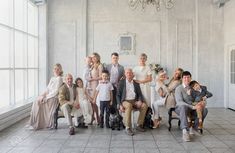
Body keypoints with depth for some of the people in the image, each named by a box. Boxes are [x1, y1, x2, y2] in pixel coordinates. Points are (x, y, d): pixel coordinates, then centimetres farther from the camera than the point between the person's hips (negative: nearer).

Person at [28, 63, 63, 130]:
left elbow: (56, 92, -15)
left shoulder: (59, 79, -8)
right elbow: (47, 89, 15)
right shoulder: (52, 78, 17)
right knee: (36, 102, -14)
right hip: (48, 96, 7)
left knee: (38, 103, -20)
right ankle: (35, 123, -10)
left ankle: (38, 124, -9)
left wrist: (45, 97, -16)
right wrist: (43, 95, -2)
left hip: (54, 98, -7)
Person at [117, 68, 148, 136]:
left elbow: (139, 94, 12)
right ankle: (127, 128, -31)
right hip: (125, 101, -4)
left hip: (134, 101, 4)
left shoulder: (136, 83, 13)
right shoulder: (121, 82, 5)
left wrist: (140, 101, -11)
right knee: (129, 105, -37)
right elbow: (118, 95, 2)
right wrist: (120, 105, -12)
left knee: (144, 105, -22)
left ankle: (139, 125, -9)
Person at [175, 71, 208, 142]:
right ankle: (185, 131, -47)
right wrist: (192, 107, -31)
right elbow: (179, 102, -20)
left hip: (192, 108, 5)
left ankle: (193, 127, -7)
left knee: (204, 110, -21)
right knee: (183, 107, -40)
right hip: (180, 108, -5)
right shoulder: (179, 88, -8)